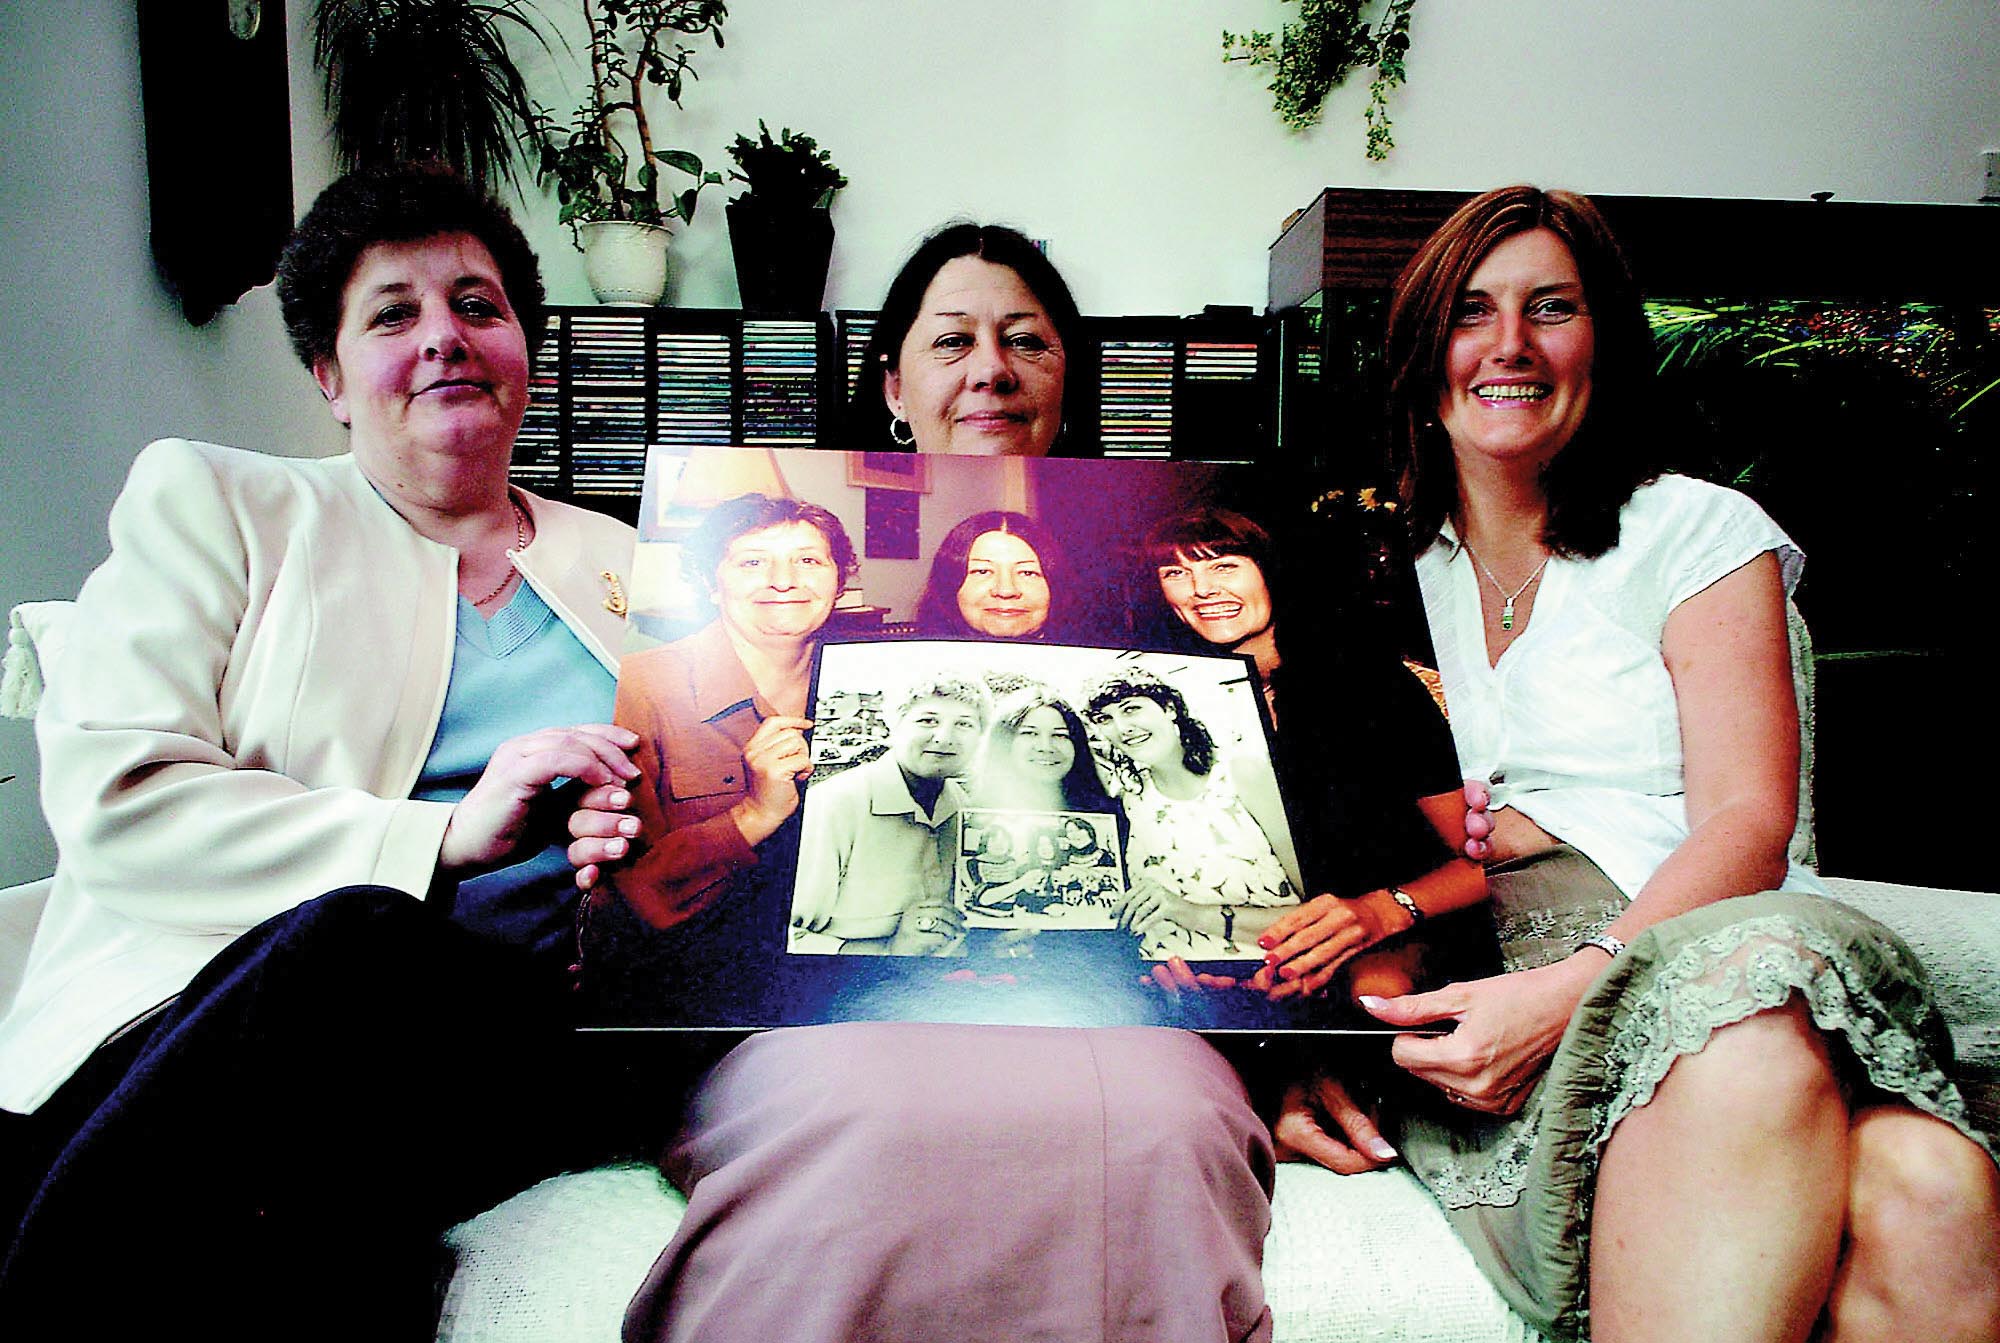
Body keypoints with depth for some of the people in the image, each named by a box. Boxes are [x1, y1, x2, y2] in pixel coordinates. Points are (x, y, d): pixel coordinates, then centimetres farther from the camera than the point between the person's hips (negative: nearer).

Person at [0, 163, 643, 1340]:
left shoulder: (631, 567, 22)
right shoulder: (211, 502, 13)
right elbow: (109, 803, -1)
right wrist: (444, 834, -13)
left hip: (516, 1031, 3)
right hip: (198, 1020, -2)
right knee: (352, 937, -37)